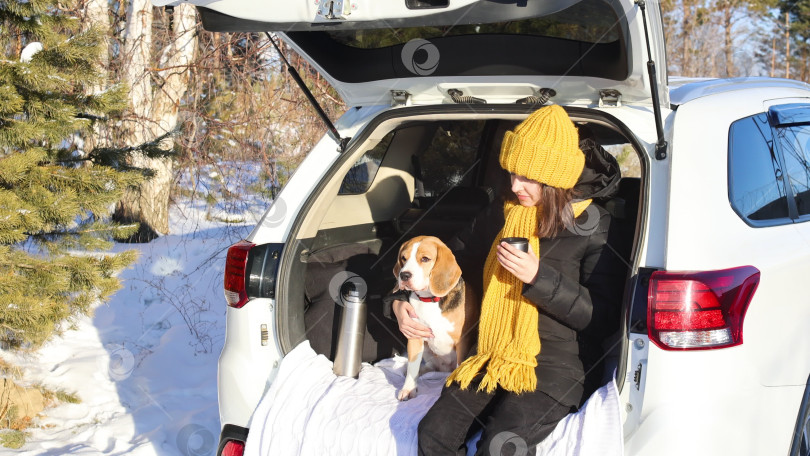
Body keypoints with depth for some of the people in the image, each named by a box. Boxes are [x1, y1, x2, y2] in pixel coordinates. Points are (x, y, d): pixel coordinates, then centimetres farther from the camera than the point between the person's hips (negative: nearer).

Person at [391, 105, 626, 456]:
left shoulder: (593, 226, -5)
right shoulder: (501, 215, 12)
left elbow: (603, 318, -10)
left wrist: (538, 277, -18)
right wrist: (402, 301, 10)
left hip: (557, 366, -5)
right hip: (494, 358, 5)